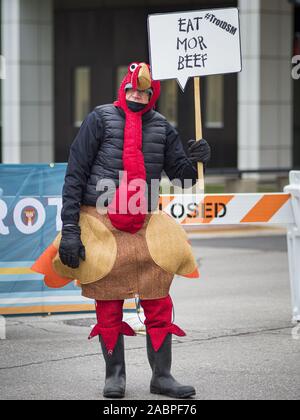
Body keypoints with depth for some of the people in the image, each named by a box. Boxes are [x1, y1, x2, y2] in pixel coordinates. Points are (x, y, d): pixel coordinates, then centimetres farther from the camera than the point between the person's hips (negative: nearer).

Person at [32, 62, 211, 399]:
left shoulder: (161, 127, 7)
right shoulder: (101, 119, -3)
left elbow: (180, 172, 12)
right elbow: (75, 175, -5)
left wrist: (196, 160, -13)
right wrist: (69, 228, -12)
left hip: (145, 226, 3)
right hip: (101, 225, -3)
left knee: (158, 303, 1)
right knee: (108, 304, 3)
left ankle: (161, 376, 10)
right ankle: (114, 374, 16)